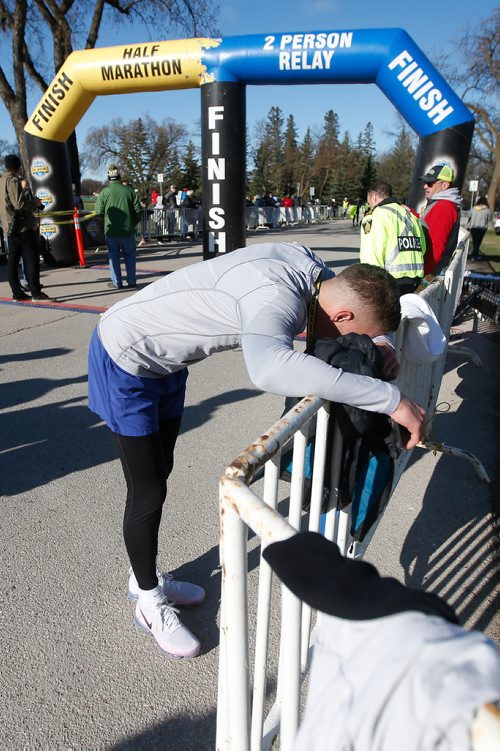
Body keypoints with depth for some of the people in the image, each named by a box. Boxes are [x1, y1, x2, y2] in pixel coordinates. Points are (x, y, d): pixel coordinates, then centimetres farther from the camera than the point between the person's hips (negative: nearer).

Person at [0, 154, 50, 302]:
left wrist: (31, 203, 23)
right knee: (32, 259, -5)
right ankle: (36, 292, -7)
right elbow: (19, 204, -20)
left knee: (13, 260, 6)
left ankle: (17, 293, 8)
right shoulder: (13, 181, -11)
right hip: (23, 226, -9)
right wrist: (35, 202, -5)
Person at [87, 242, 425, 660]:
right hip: (126, 361, -9)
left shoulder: (310, 267, -11)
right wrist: (389, 397, -53)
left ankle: (147, 578, 42)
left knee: (161, 471, 20)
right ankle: (150, 603, 27)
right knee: (148, 492, 2)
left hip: (163, 361, 9)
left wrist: (368, 346, -5)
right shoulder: (279, 296, -37)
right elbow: (269, 369, -59)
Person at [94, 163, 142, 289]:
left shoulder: (104, 192, -7)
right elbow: (138, 210, -2)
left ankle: (116, 282, 10)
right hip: (128, 230, 1)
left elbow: (98, 211, -5)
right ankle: (131, 281, 13)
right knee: (129, 255, 14)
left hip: (111, 231, -1)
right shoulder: (129, 190, -3)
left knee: (114, 256, 10)